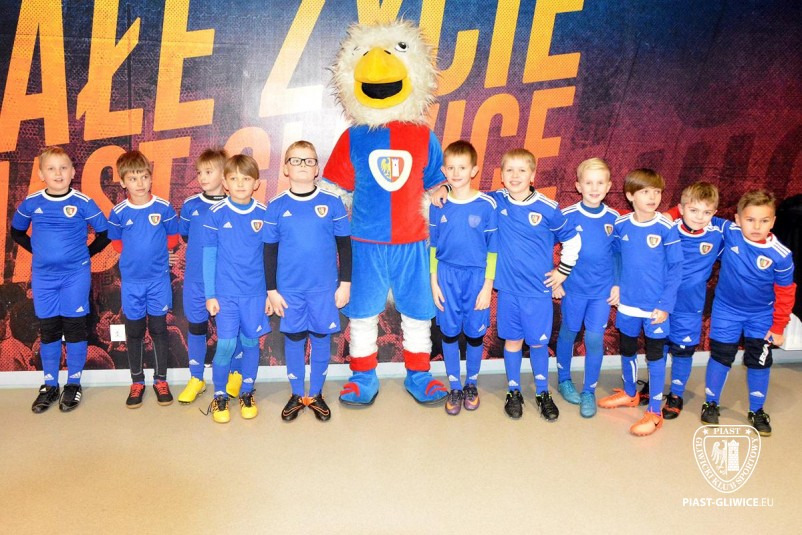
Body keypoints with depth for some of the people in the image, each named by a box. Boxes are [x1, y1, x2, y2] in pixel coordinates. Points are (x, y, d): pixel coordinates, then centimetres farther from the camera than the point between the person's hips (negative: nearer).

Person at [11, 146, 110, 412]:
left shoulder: (82, 202, -8)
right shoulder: (31, 203, 0)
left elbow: (104, 233, 0)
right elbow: (17, 232, 16)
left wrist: (85, 253, -1)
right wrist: (38, 251, 7)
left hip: (75, 275, -3)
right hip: (43, 276, 3)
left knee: (74, 328, 4)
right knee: (48, 330, 10)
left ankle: (73, 384, 17)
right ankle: (49, 385, 22)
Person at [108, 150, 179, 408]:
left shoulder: (164, 208, -8)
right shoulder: (119, 212, -6)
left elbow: (173, 239, 4)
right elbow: (116, 242, 9)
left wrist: (154, 251, 0)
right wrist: (134, 254, 2)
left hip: (158, 280, -1)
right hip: (131, 282, 1)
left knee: (158, 330, 8)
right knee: (134, 332, 10)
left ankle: (161, 381, 20)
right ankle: (137, 382, 24)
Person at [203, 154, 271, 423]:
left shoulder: (264, 214, -2)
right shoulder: (215, 214, -4)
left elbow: (270, 256, 4)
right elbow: (209, 256, -1)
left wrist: (271, 292, 4)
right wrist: (210, 295, -2)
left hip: (255, 292, 1)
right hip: (225, 293, -1)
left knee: (251, 342, 9)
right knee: (226, 344, -3)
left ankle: (247, 393, 26)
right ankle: (219, 396, 16)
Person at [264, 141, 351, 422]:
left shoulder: (332, 202, -3)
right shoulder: (276, 206, -1)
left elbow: (344, 245, 2)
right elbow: (269, 251, 3)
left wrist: (345, 283, 0)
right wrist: (271, 289, 1)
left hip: (325, 287, 0)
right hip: (289, 289, 1)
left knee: (321, 339, 9)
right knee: (293, 339, 11)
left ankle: (315, 395, 26)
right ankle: (297, 395, 27)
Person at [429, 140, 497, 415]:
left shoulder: (487, 205, -8)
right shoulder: (438, 205, -2)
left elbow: (492, 249, -4)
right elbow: (433, 246, 5)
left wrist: (487, 286, -6)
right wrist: (434, 281, 1)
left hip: (477, 276, -1)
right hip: (447, 277, 2)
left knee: (475, 333, 10)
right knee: (449, 333, 10)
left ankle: (471, 384, 32)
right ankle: (455, 387, 26)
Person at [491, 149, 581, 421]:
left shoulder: (548, 208, -9)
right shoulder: (495, 202, -4)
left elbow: (572, 240, 3)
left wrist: (563, 271, 4)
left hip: (539, 290, -1)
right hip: (508, 288, 1)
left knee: (538, 342, 10)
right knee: (512, 341, 12)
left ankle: (543, 393, 28)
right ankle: (514, 392, 29)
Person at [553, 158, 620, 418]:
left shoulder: (613, 218, -2)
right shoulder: (568, 215, -10)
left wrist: (617, 284, 5)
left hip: (603, 290, 1)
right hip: (573, 288, -1)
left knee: (595, 339, 2)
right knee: (568, 333, 14)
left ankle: (589, 391, 17)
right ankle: (564, 380, 35)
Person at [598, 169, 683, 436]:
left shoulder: (666, 227, -14)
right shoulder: (620, 224, -5)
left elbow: (675, 269, -11)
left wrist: (666, 304, -14)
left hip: (655, 306, -4)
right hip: (627, 304, 4)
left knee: (655, 356, 7)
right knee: (627, 351, 19)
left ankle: (654, 412, 18)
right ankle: (629, 393, 42)